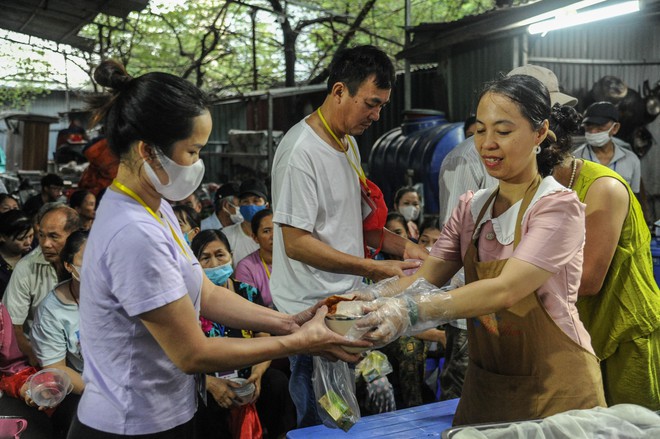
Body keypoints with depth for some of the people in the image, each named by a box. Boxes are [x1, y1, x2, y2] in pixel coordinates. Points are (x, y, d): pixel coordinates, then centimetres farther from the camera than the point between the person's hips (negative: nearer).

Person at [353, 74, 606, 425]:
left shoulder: (559, 207, -15)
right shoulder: (471, 208, 4)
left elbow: (505, 291, -28)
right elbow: (424, 278, -5)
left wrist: (411, 311, -40)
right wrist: (372, 306, -24)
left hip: (554, 388, -5)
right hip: (484, 384, 5)